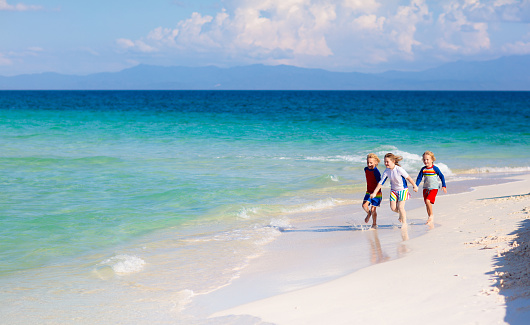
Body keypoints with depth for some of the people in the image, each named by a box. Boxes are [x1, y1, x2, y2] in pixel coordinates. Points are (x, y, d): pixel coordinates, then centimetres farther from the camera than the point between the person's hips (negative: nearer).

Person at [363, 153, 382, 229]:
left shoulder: (376, 171, -21)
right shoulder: (366, 169, 1)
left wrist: (376, 193, -24)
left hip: (376, 193, -5)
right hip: (369, 192, 5)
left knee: (373, 209, -1)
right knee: (364, 205, -15)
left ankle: (374, 224, 20)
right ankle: (368, 214, 19)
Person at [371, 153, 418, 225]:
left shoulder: (399, 170, -25)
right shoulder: (386, 172, -11)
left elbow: (408, 178, -13)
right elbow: (380, 183, -6)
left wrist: (414, 186, -3)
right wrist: (374, 193, -11)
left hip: (403, 190, -5)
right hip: (393, 190, 5)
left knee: (400, 207, -10)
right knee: (393, 208, 0)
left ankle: (404, 223, 6)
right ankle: (402, 213, 32)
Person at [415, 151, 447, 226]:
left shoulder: (435, 169, -8)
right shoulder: (423, 169, 3)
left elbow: (441, 177, -1)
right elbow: (419, 178, 9)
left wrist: (444, 186, -4)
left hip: (434, 188, -5)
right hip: (425, 188, 5)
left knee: (428, 201, -24)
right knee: (427, 204, 5)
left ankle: (432, 214, -5)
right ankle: (431, 219, 18)